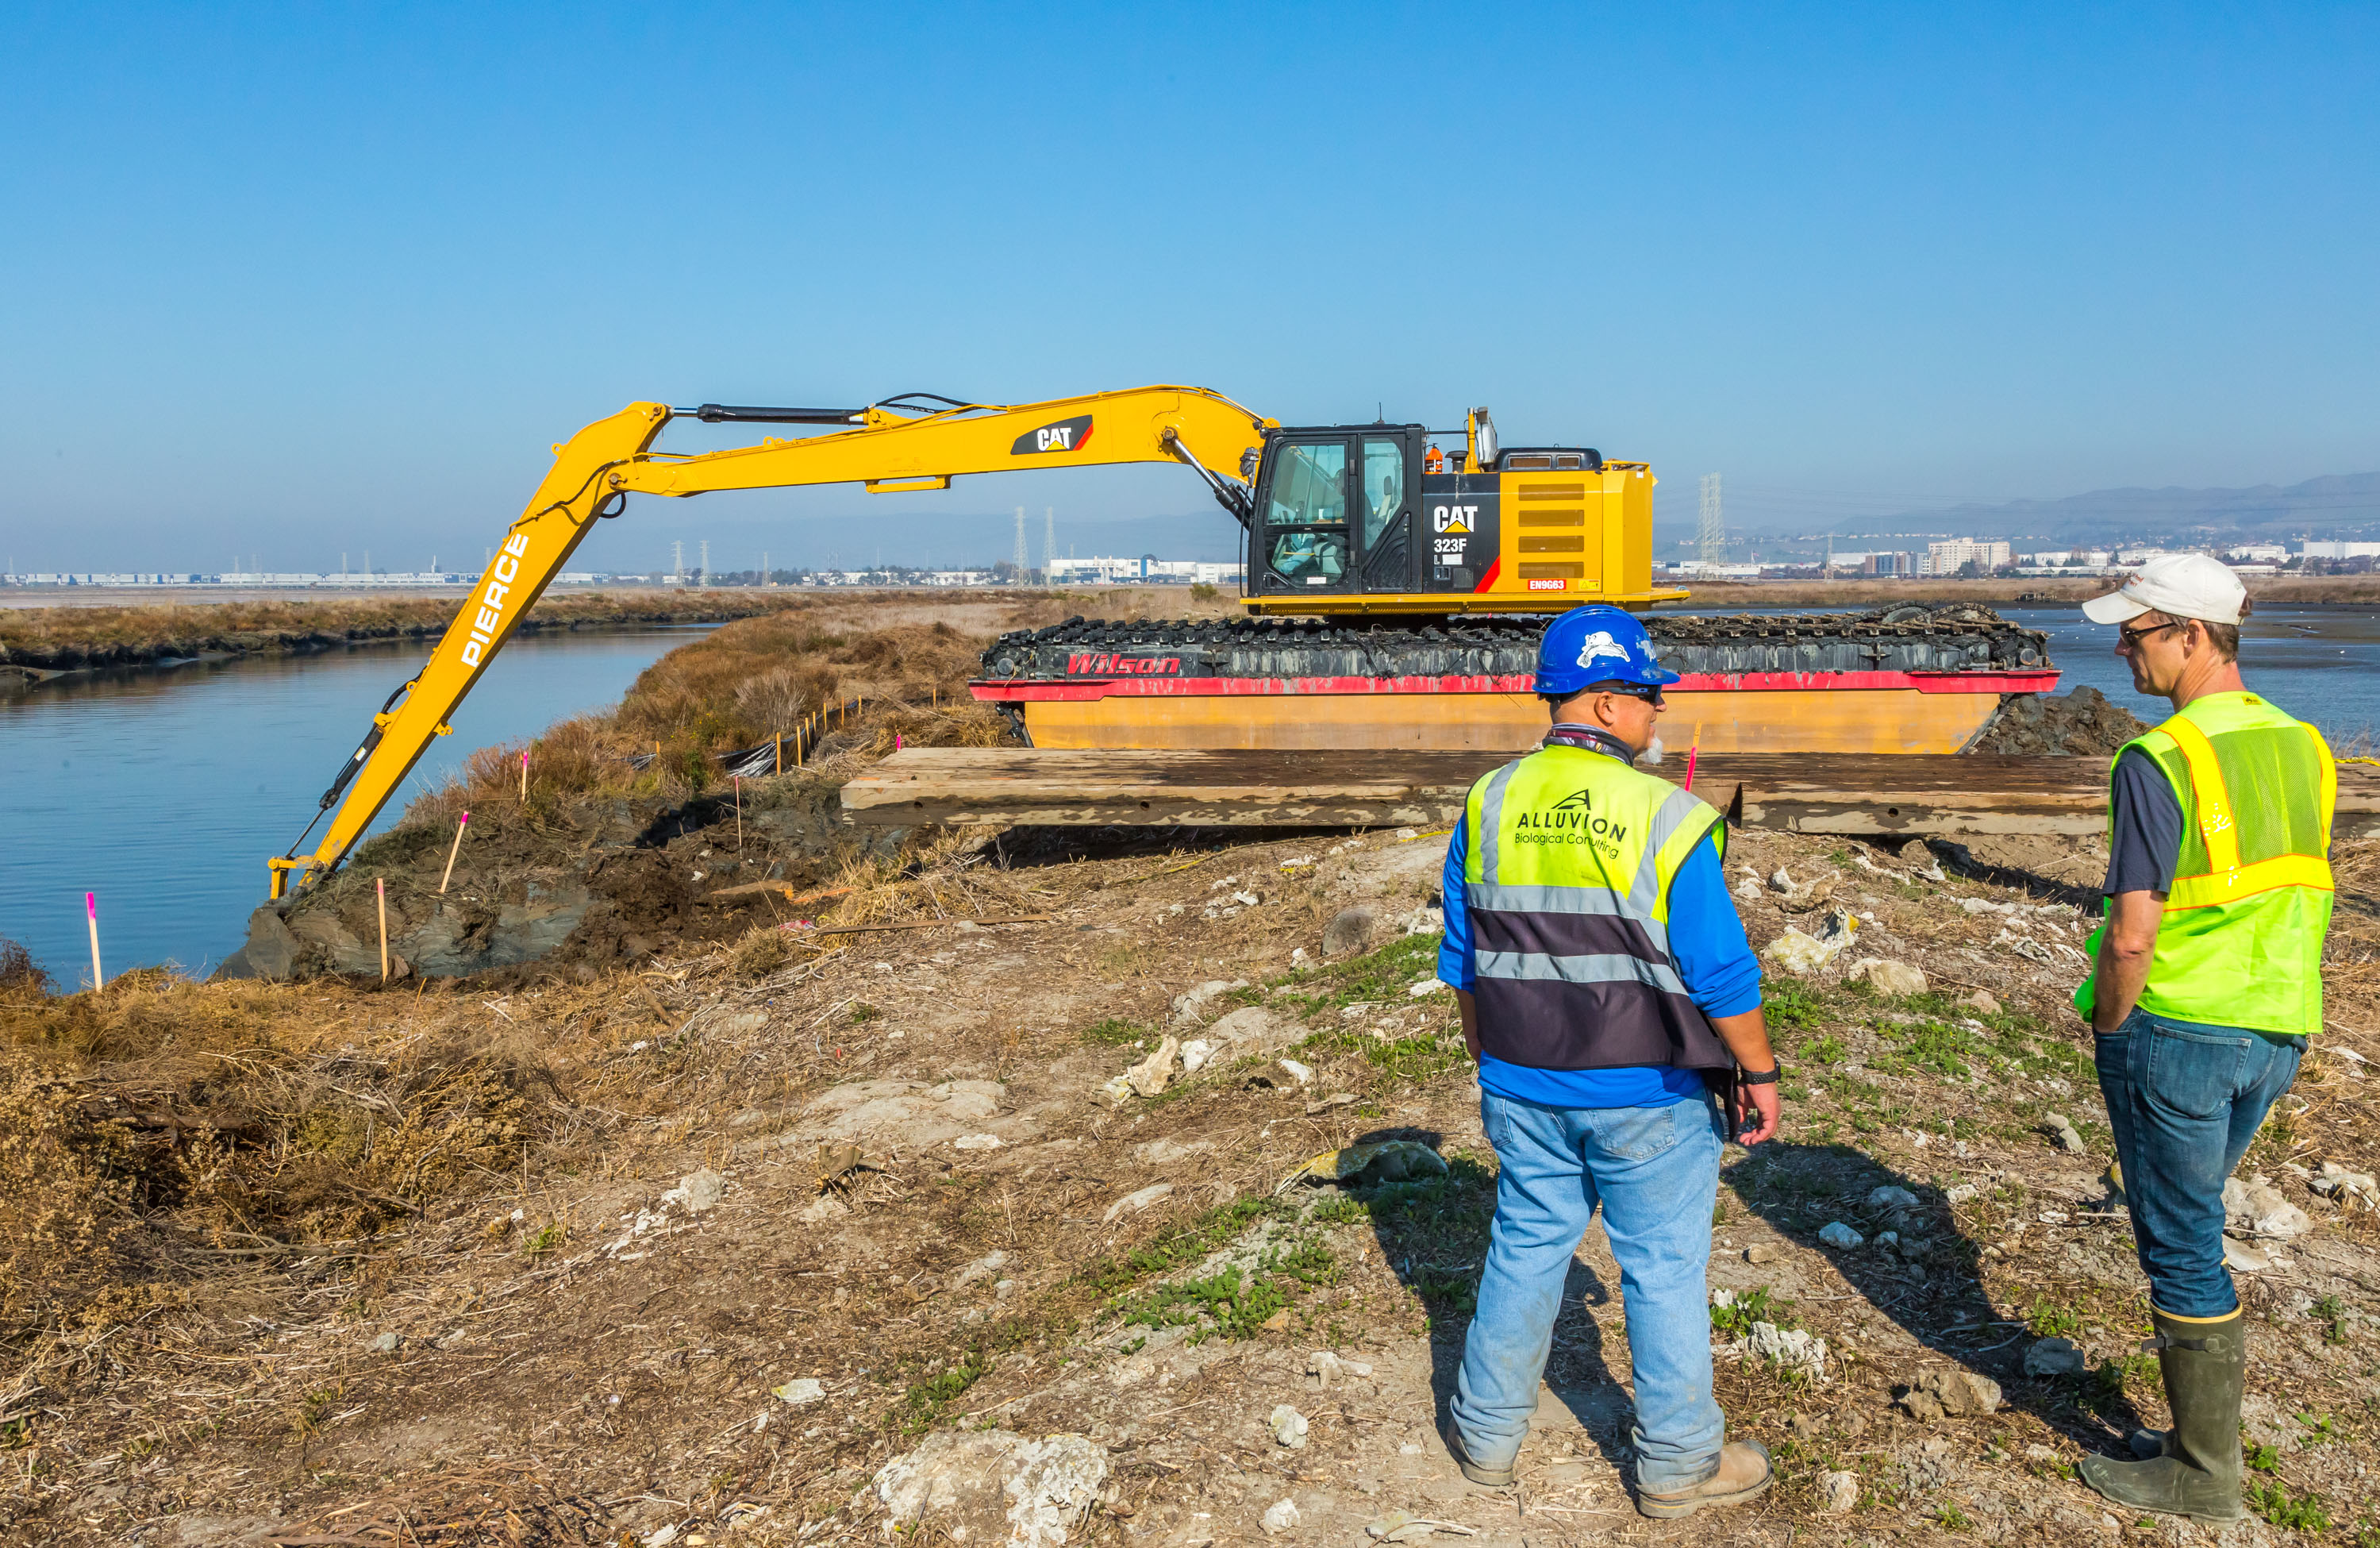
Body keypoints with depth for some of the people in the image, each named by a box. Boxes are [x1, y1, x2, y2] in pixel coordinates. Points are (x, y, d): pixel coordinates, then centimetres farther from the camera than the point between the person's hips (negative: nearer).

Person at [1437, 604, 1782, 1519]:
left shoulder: (1488, 807, -1)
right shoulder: (1665, 818, -17)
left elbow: (1462, 962, 7)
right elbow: (1722, 974, -13)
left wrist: (1492, 1061, 19)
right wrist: (1760, 1074, 1)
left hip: (1525, 1091, 5)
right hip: (1647, 1099, -4)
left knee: (1524, 1250, 17)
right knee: (1664, 1270, 10)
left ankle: (1486, 1434, 30)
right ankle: (1678, 1463, 25)